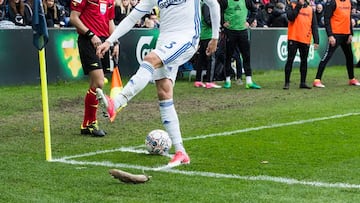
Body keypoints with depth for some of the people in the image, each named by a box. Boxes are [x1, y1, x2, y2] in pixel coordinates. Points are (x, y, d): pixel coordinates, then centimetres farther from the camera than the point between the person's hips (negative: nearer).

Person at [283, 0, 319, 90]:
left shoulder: (310, 9, 12)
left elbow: (314, 26, 9)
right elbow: (290, 17, -13)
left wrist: (316, 41, 2)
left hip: (305, 40, 3)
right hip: (293, 38, -3)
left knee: (304, 61, 6)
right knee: (290, 60, -3)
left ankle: (303, 82, 14)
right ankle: (287, 82, 1)